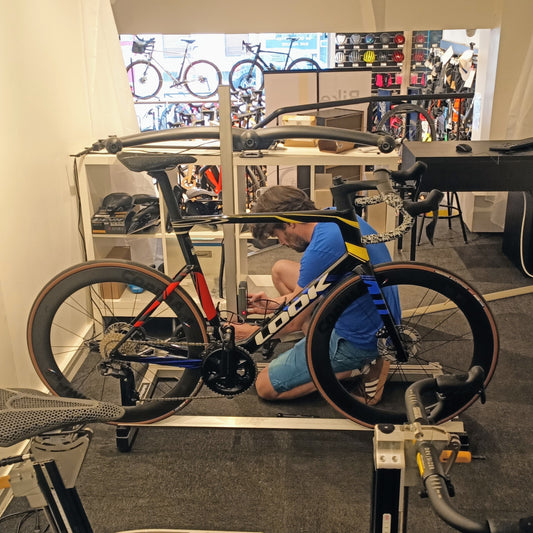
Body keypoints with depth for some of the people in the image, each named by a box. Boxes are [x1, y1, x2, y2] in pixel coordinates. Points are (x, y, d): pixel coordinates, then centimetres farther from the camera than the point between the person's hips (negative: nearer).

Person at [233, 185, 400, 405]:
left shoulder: (320, 250, -28)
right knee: (280, 269, 13)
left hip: (359, 340, -9)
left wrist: (251, 332, 4)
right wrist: (274, 303, 15)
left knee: (265, 386, 0)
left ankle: (360, 369, -3)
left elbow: (293, 323, -14)